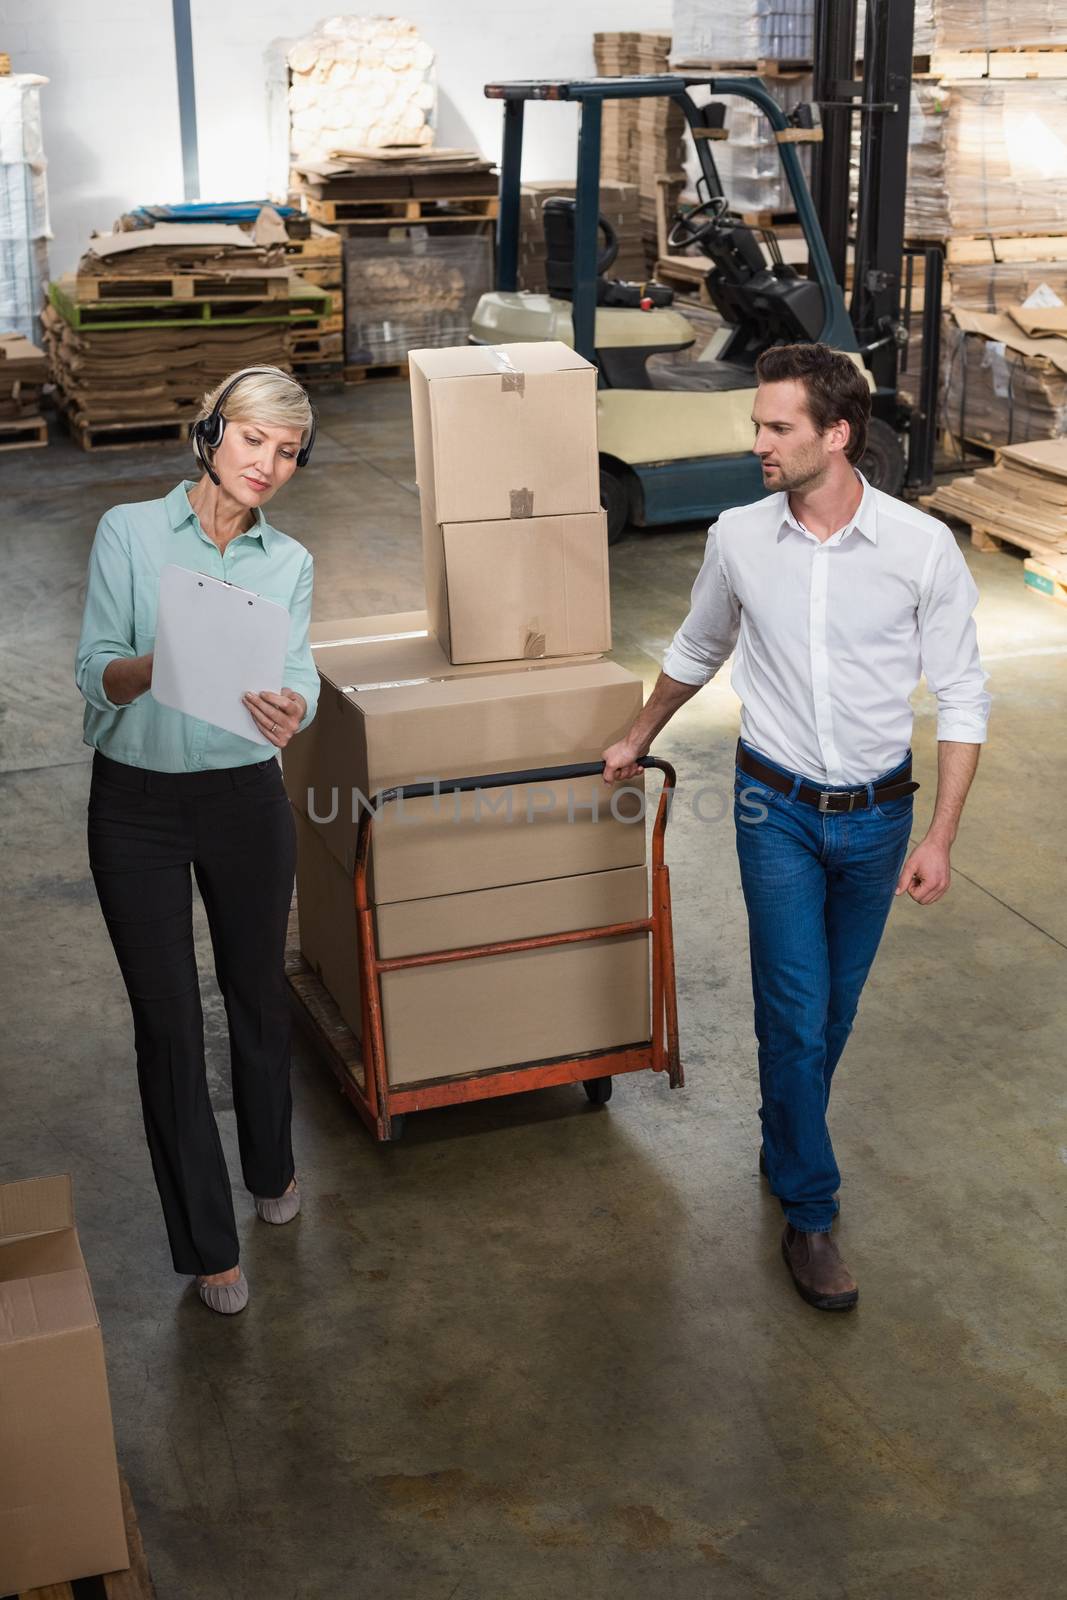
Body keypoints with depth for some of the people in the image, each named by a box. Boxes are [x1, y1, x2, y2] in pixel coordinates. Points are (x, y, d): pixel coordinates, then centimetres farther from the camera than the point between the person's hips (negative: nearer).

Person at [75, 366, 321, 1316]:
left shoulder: (290, 562, 3)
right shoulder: (129, 532, -7)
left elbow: (299, 674, -8)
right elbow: (95, 672, -13)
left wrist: (290, 709, -33)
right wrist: (160, 666, -35)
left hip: (246, 799, 3)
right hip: (137, 806, -2)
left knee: (259, 994, 17)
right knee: (167, 1019, 3)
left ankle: (272, 1168, 43)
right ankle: (206, 1239, 17)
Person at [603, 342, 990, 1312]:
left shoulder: (921, 546, -14)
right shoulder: (739, 538, -7)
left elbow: (963, 698, -7)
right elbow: (697, 652, 14)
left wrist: (939, 838, -11)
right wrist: (638, 740, 24)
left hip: (876, 813, 0)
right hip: (777, 809, 0)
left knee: (835, 1005, 15)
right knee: (796, 1008, -3)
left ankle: (788, 1141, 41)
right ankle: (810, 1213, 12)